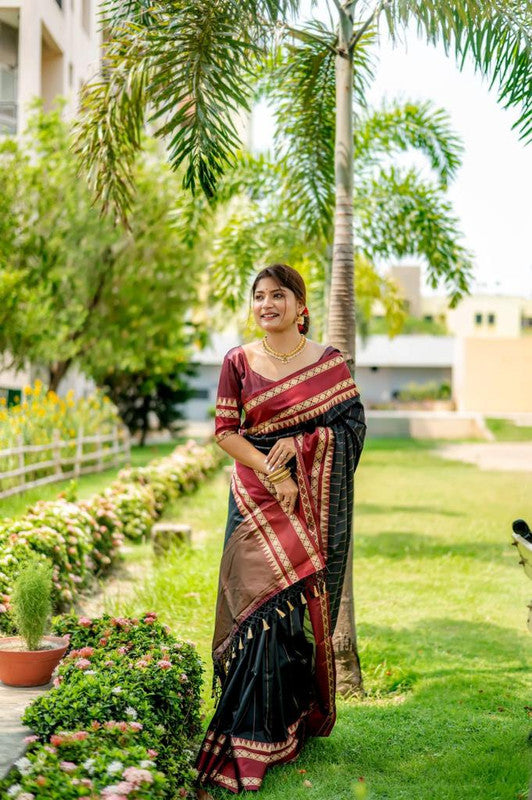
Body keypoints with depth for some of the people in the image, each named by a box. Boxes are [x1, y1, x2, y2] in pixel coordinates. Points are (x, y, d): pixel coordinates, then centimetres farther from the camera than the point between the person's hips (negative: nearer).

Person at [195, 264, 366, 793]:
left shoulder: (329, 363, 4)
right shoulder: (238, 362, 4)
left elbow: (352, 426, 0)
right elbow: (225, 431, 0)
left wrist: (295, 443, -13)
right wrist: (273, 473, -12)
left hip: (315, 503, 0)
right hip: (257, 500, 0)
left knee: (305, 603, 1)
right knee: (263, 600, -6)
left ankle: (301, 716, 18)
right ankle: (258, 735, 0)